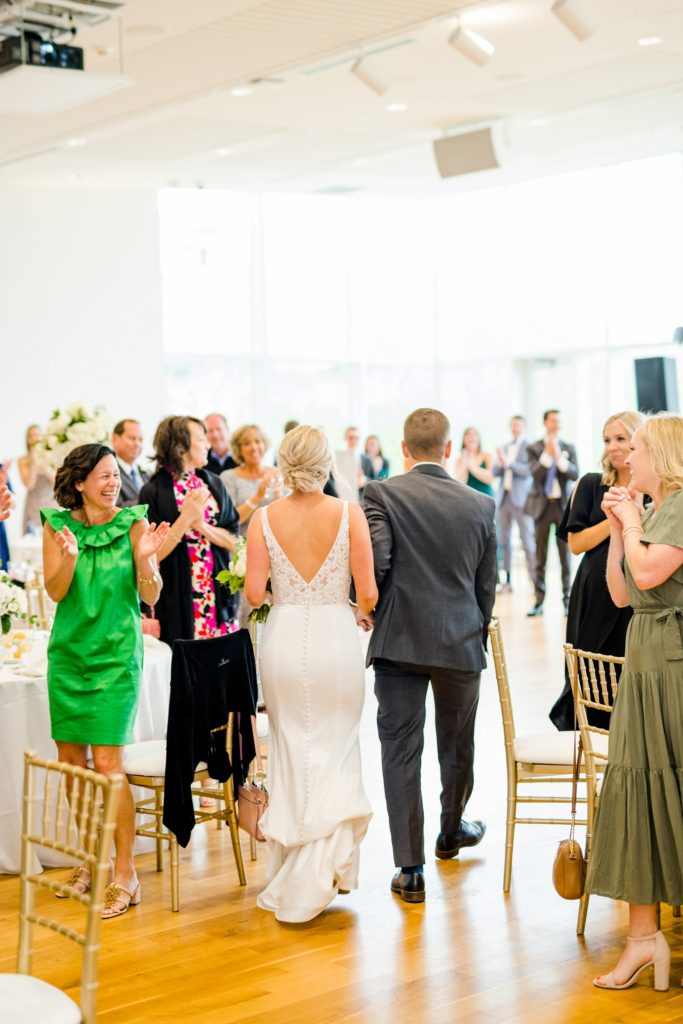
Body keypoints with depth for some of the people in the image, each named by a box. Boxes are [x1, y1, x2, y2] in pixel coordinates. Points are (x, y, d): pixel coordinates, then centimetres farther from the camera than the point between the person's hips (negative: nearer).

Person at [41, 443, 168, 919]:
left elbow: (151, 596, -6)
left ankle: (125, 875, 2)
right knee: (70, 761, 10)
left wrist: (145, 556, -25)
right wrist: (70, 556, -22)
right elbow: (55, 591, -5)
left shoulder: (133, 523, -6)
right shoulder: (57, 525, 1)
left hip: (116, 654, -3)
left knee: (107, 763, -8)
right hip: (69, 652, 4)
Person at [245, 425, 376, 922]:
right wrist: (365, 612, 15)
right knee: (335, 751, 12)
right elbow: (368, 592, -7)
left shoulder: (265, 518, -4)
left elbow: (254, 592, -7)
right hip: (335, 636, -2)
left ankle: (291, 874, 20)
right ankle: (323, 864, 3)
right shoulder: (349, 514, -7)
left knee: (292, 750, 14)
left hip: (284, 638, 2)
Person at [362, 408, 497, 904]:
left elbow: (374, 563, -17)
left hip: (400, 640, -3)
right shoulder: (481, 505, 2)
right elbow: (487, 585, 6)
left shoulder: (382, 494, -7)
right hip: (461, 641, 3)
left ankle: (410, 869, 3)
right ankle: (452, 831, 44)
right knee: (457, 745, 22)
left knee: (401, 751, 3)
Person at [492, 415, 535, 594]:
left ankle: (534, 579, -8)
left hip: (521, 498, -5)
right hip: (503, 497, 6)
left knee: (527, 540, -8)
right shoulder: (503, 448, 17)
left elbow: (528, 470, -11)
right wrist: (500, 463, -7)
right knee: (504, 540, 4)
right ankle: (507, 581, 7)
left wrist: (508, 462, -16)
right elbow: (495, 472, 12)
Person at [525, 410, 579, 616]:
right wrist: (547, 453, -17)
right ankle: (539, 601, 5)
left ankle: (567, 601, 6)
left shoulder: (569, 448, 8)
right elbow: (535, 474, -10)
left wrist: (559, 456, -15)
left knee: (565, 554, 1)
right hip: (542, 505, -1)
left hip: (563, 505, 1)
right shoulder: (534, 448, 3)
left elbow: (575, 474, -5)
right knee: (540, 555, 2)